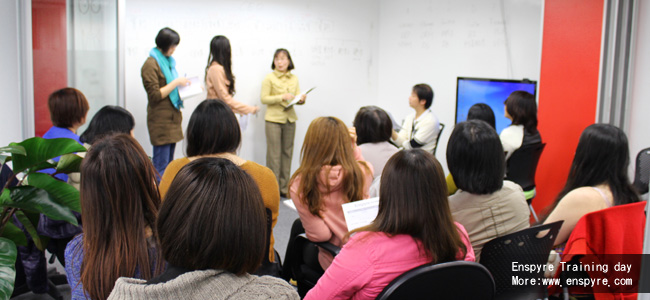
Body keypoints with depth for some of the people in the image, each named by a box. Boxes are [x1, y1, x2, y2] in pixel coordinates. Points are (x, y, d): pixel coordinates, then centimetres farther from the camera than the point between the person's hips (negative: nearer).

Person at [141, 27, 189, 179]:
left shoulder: (168, 61, 16)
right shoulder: (151, 64, -11)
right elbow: (155, 95, -15)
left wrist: (183, 84, 10)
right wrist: (176, 82, -16)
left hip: (172, 117, 9)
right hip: (160, 120, -9)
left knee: (169, 163, 11)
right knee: (161, 165, -7)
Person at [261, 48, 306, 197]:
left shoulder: (294, 78, 10)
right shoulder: (269, 78, -3)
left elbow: (297, 97, 11)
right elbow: (264, 98, -7)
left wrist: (301, 99, -12)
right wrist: (282, 97, -18)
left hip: (290, 119, 5)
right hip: (273, 119, -4)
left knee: (287, 153, 8)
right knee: (274, 154, -4)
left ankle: (284, 187, 17)